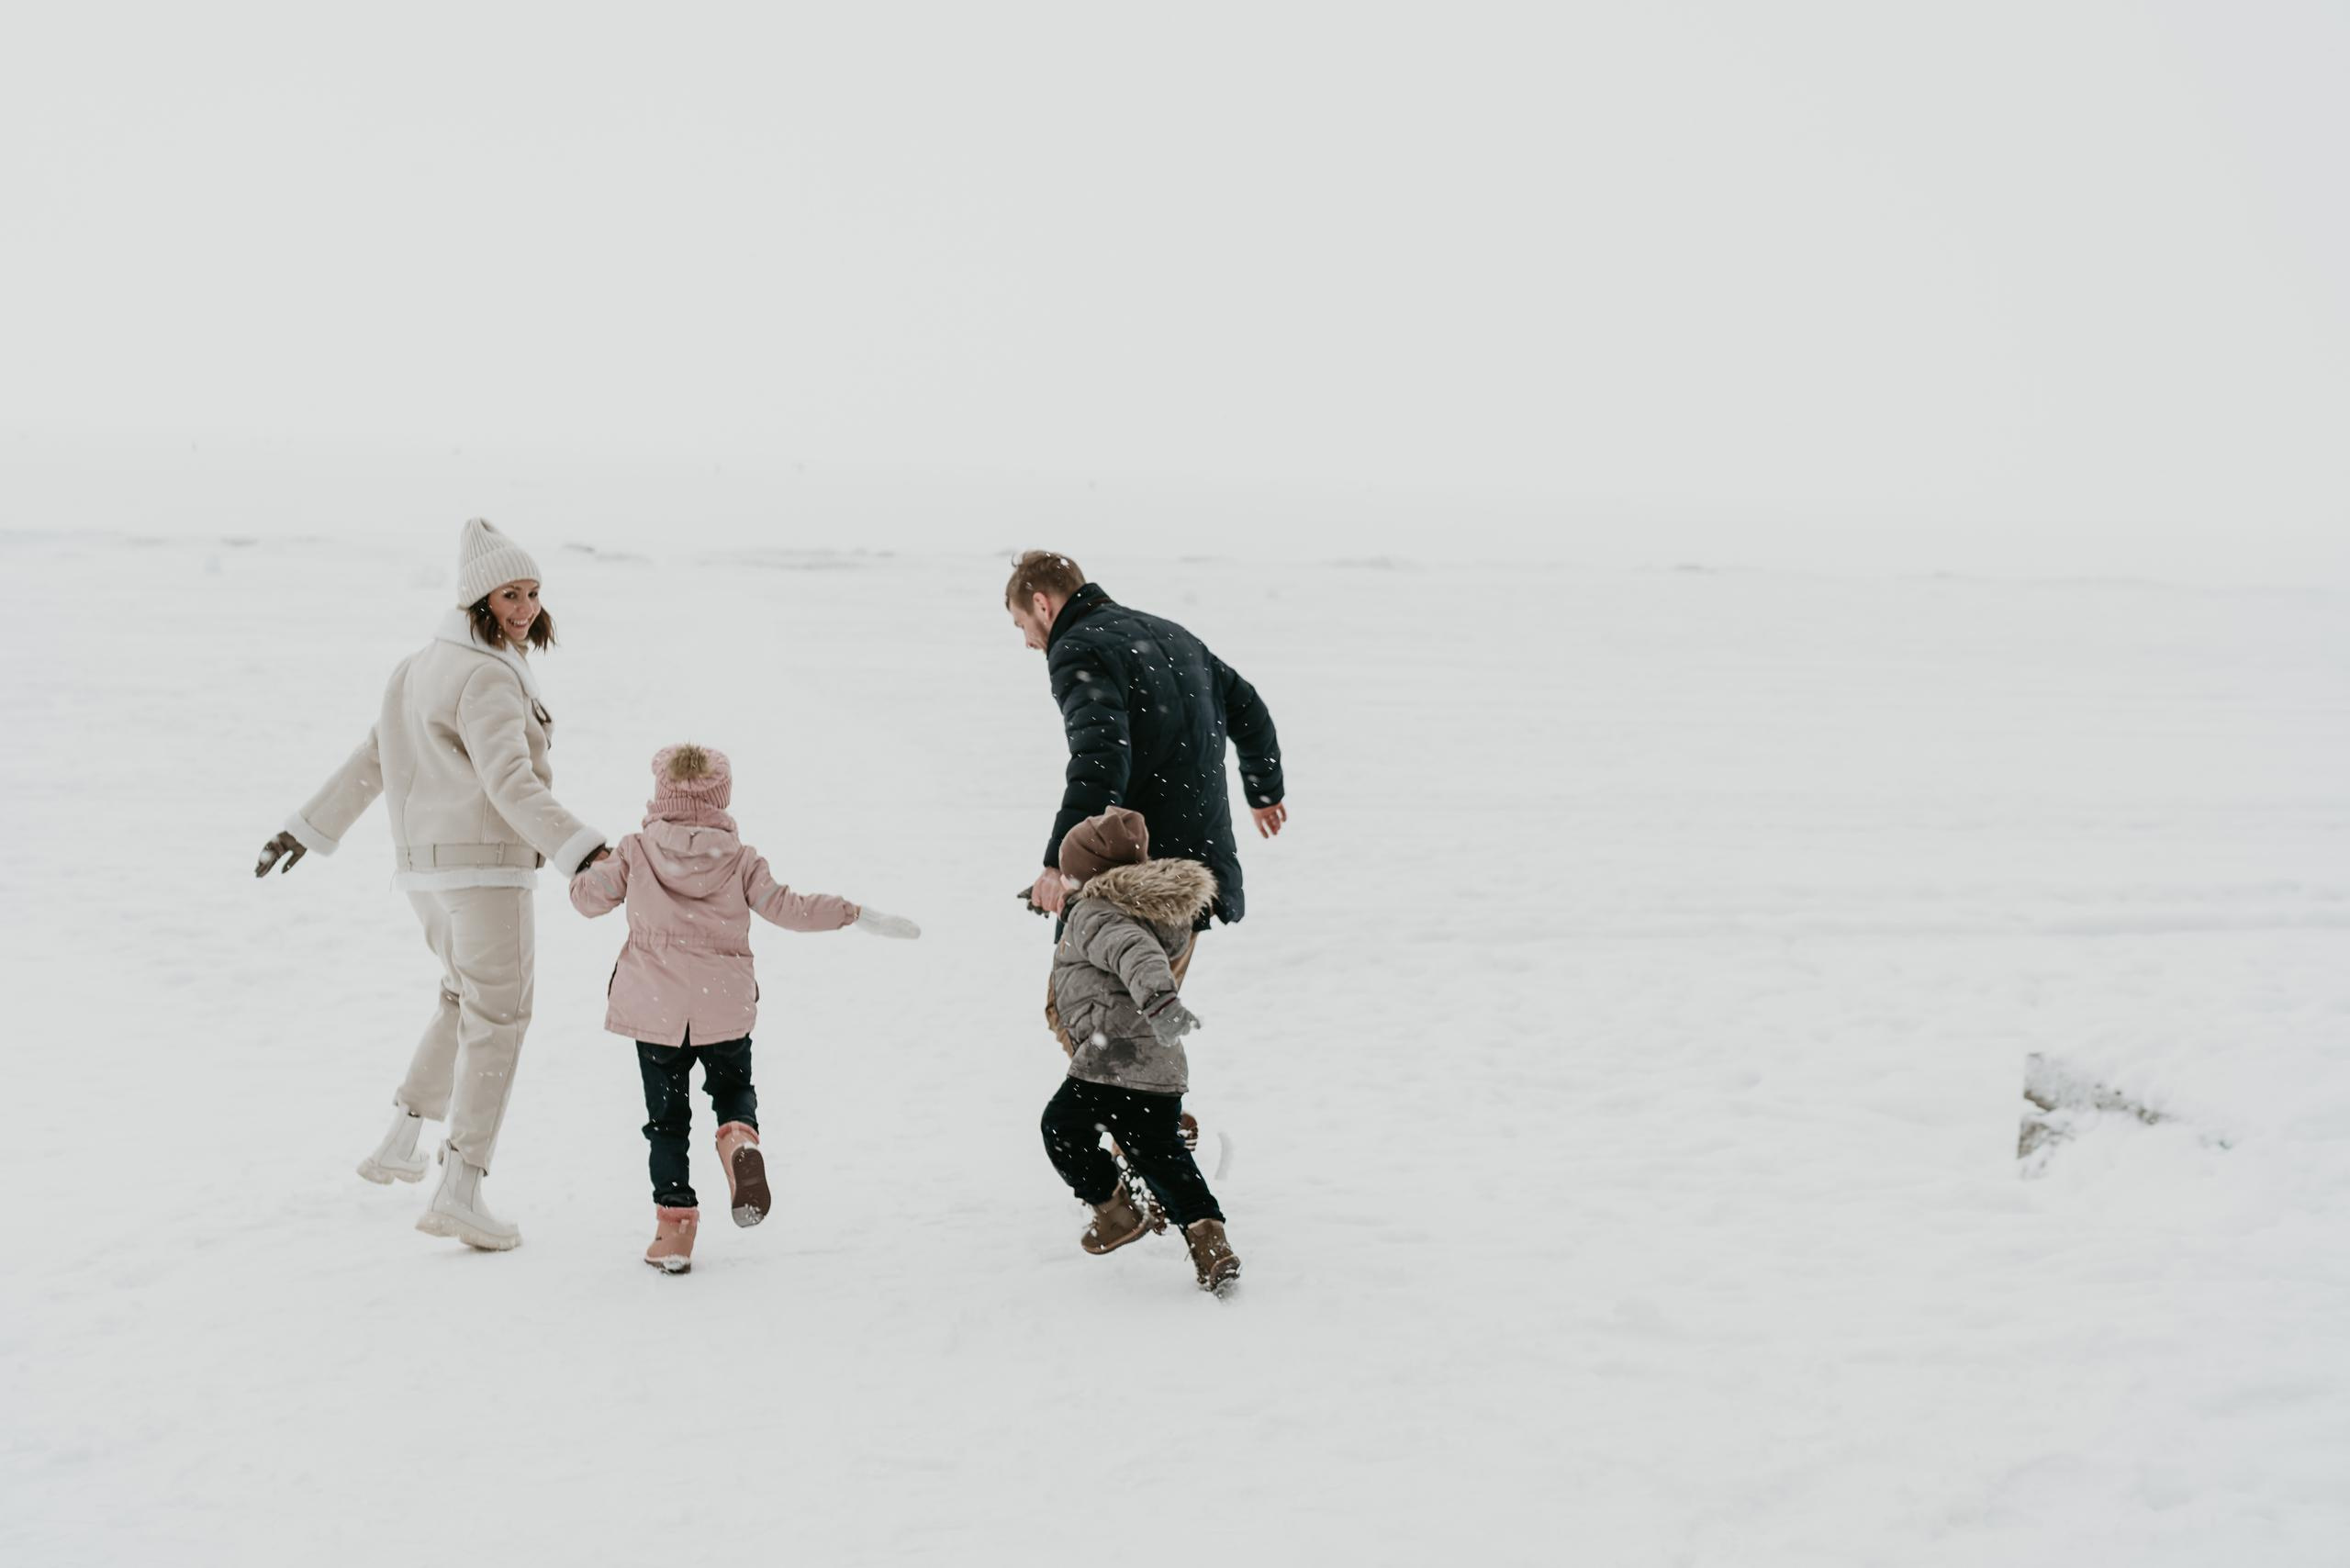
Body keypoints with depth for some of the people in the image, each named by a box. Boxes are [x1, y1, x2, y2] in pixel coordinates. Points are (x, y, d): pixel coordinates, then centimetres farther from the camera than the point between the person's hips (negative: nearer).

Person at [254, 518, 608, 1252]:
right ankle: (459, 1192, -10)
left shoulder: (427, 667, 13)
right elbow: (511, 784, -28)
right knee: (497, 1019, -5)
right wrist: (585, 852, -35)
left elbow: (371, 758, 19)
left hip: (426, 862, 10)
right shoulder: (487, 679, -16)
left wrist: (310, 830, 26)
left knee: (466, 995, 28)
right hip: (484, 863, -10)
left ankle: (400, 1143, 32)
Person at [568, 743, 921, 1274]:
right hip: (724, 1005, 0)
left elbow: (589, 897, 7)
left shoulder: (635, 853, -1)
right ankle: (740, 1139, -13)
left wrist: (582, 866, 29)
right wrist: (857, 915, 0)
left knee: (667, 1115, 8)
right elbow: (786, 907, -5)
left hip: (654, 1006, 0)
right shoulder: (740, 860, -1)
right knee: (733, 1087, 22)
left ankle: (674, 1223, 4)